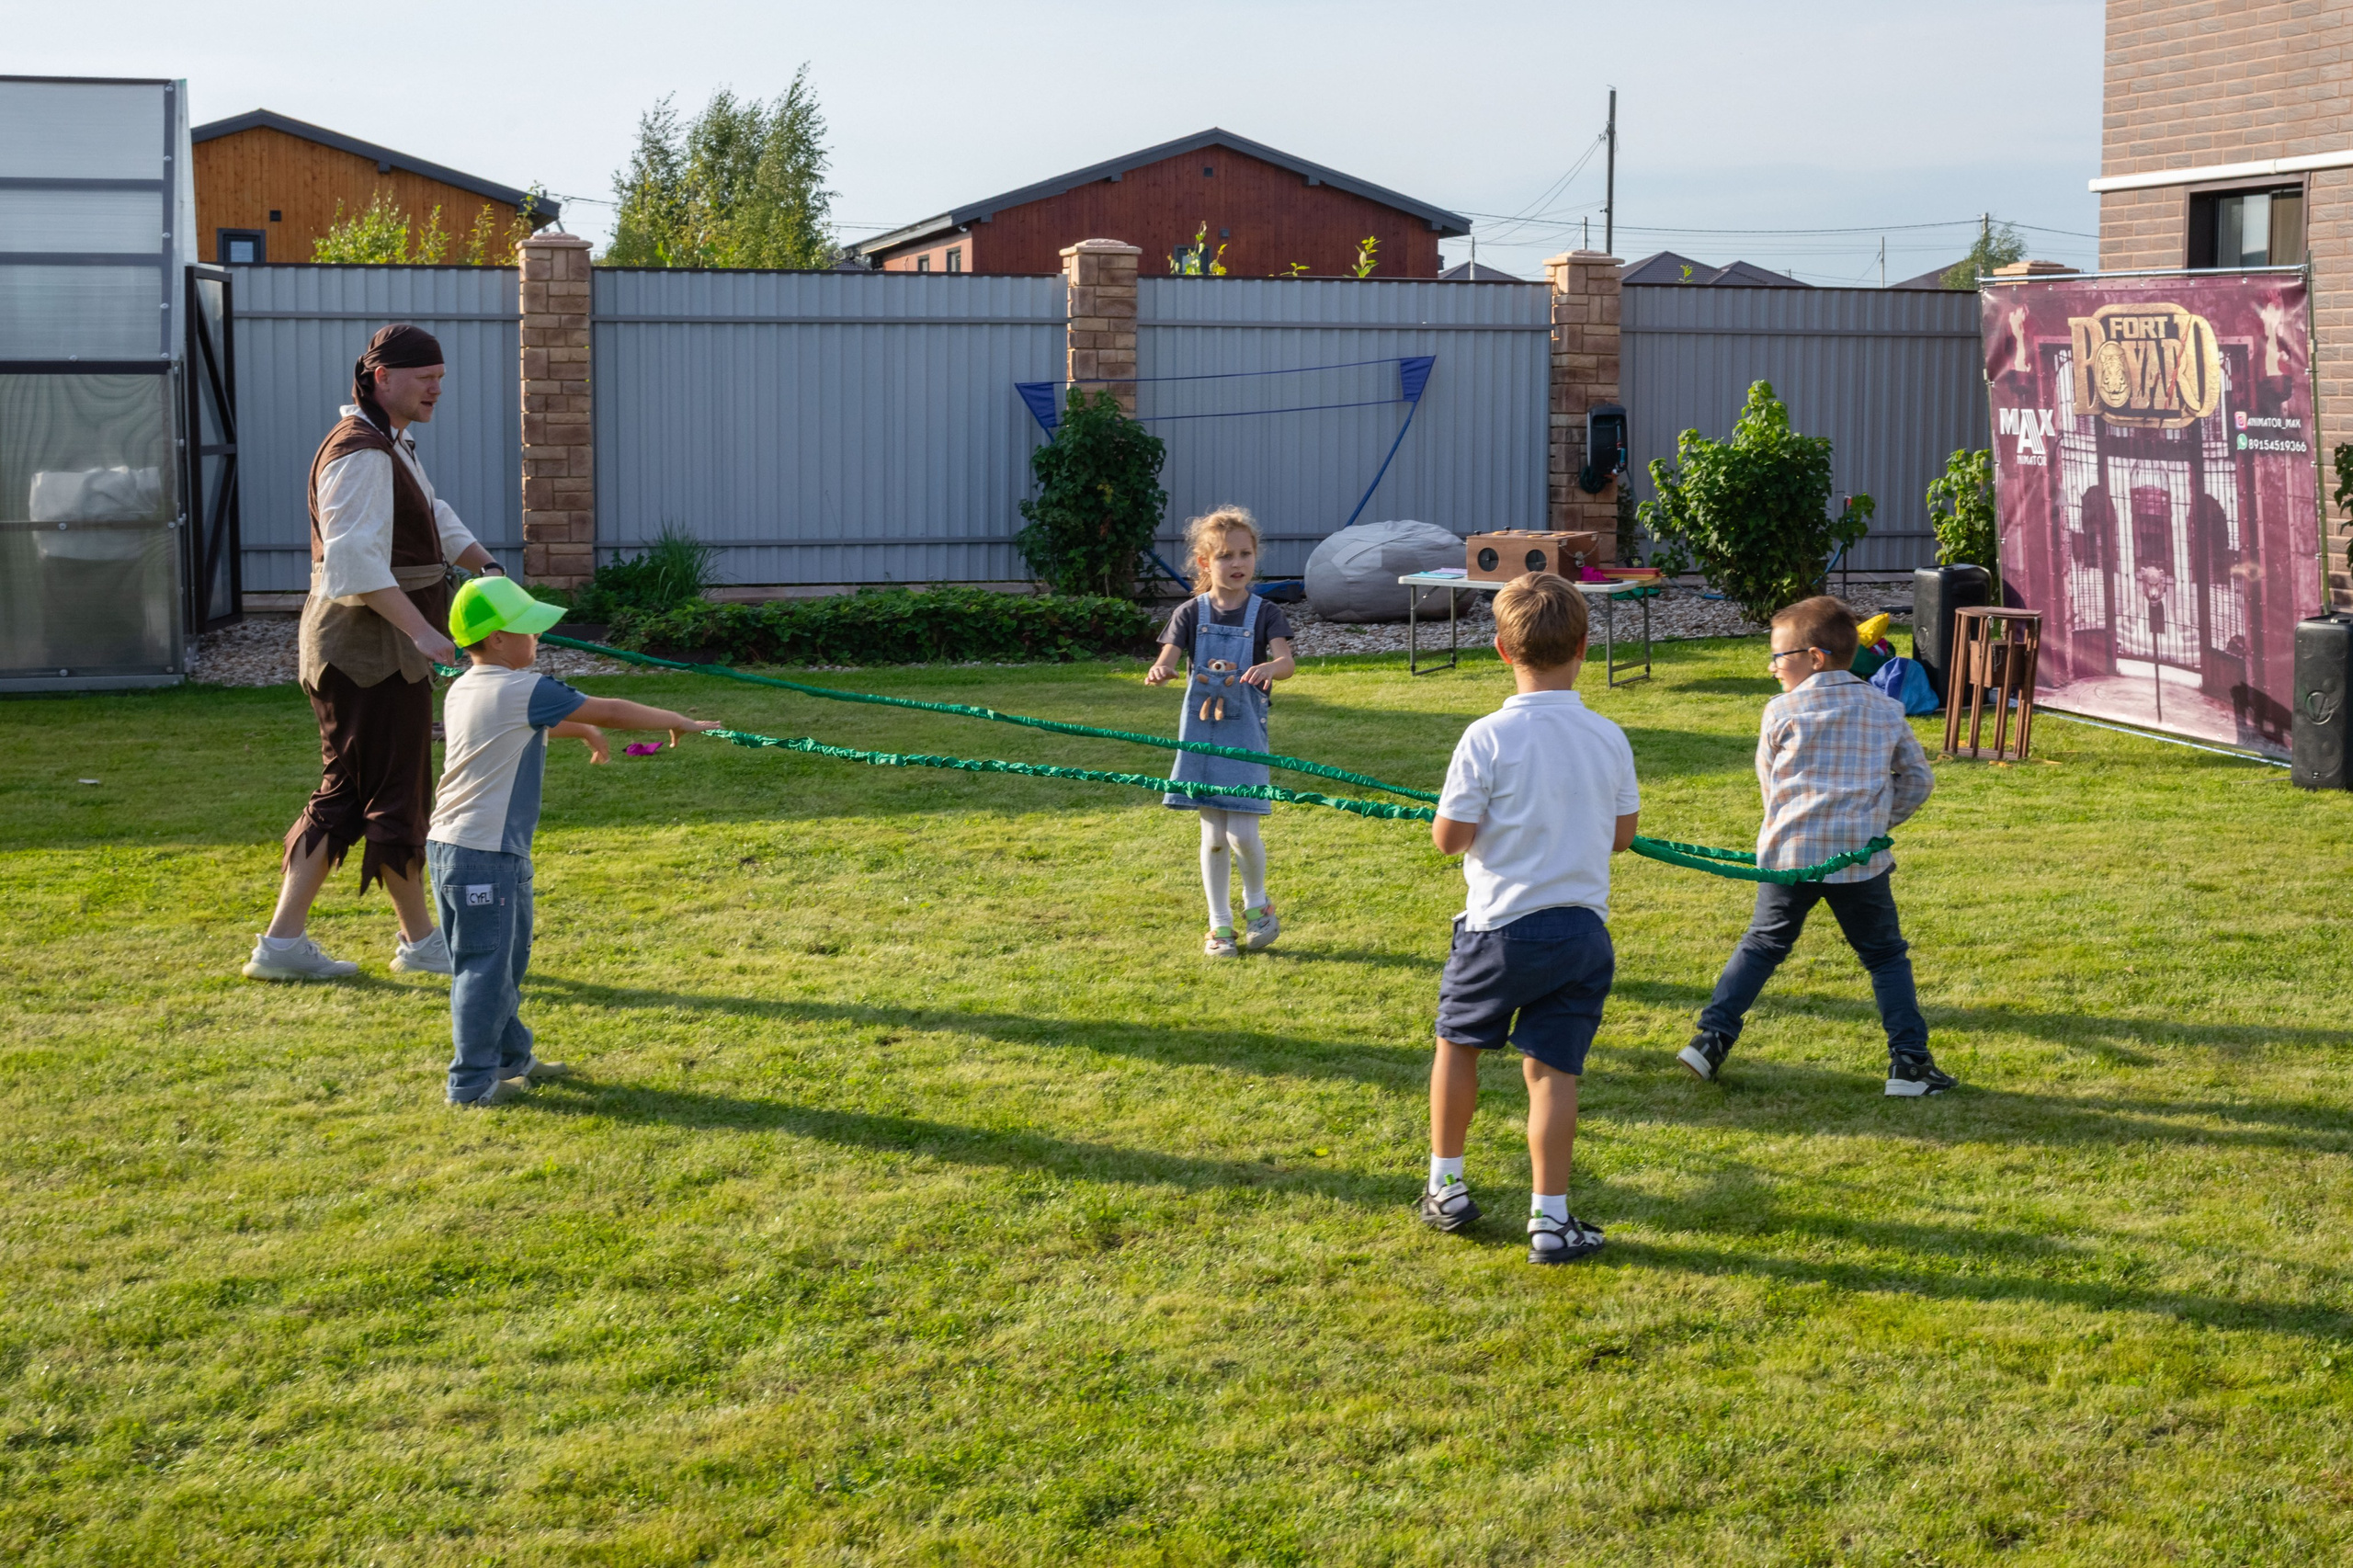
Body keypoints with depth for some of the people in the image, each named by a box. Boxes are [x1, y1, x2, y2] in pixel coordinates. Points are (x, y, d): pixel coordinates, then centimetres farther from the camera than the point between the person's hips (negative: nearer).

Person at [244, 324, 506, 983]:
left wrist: (485, 566, 12)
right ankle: (420, 941, 11)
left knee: (344, 795, 11)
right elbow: (358, 559, -26)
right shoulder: (360, 453, -17)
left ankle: (282, 941, 12)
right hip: (371, 646, -11)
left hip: (383, 646, 11)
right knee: (397, 795, 0)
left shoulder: (391, 446, 18)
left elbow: (437, 520, 27)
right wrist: (420, 629, -30)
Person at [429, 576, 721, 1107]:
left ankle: (510, 1057, 31)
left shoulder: (462, 690, 13)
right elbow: (610, 711, -10)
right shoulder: (522, 692, -14)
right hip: (486, 854, -10)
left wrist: (580, 729, 39)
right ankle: (472, 1081, 3)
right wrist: (682, 723, 0)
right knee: (485, 967, -2)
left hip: (450, 844, 10)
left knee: (506, 958, 20)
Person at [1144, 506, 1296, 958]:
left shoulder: (1265, 613, -2)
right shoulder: (1192, 613, 1)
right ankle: (1219, 925, 18)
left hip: (1245, 733, -1)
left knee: (1242, 833, -9)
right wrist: (1159, 671, -35)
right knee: (1213, 835, 6)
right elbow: (1168, 657, -10)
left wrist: (1269, 667, -42)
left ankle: (1257, 901, 19)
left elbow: (1287, 661, -18)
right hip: (1201, 731, 2)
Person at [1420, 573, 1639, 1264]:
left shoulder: (1487, 738, -14)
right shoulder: (1608, 738, -2)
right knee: (1552, 1065, 4)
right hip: (1581, 927, 2)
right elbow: (1623, 833, 8)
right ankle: (1551, 1219, 3)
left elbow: (1449, 837, -11)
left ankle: (1446, 1187, 27)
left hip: (1501, 925, -2)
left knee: (1458, 1040, 19)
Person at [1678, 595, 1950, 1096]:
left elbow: (1769, 782, 9)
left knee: (1762, 945, 15)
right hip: (1860, 857, 1)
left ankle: (1712, 1037, 10)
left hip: (1790, 853, 0)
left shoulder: (1781, 711, 0)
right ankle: (1909, 1059, 5)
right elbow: (1918, 780, 14)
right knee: (1886, 956, 12)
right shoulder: (1885, 710, 9)